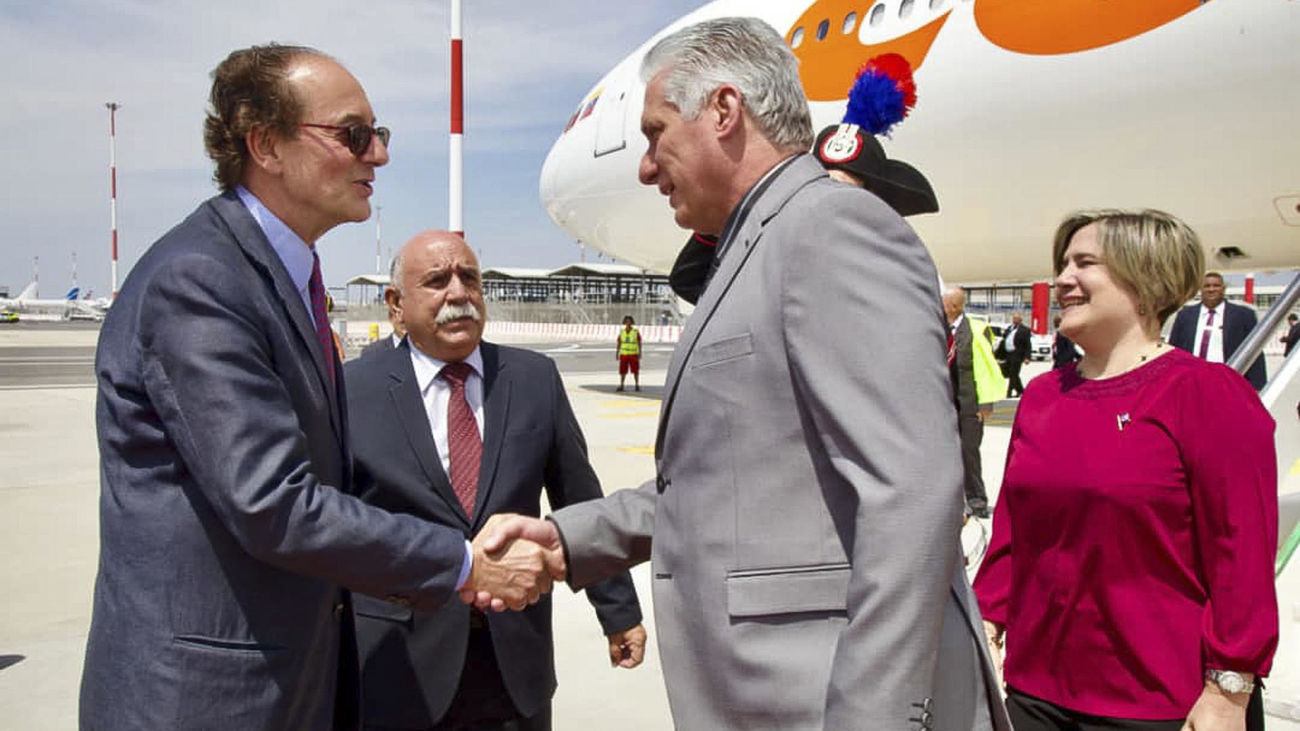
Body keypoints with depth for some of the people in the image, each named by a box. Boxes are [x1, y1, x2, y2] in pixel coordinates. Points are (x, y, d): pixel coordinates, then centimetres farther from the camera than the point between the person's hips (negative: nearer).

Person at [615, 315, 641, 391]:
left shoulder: (636, 332, -3)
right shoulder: (621, 332, 4)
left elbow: (639, 344, -2)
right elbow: (619, 343, 7)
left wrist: (640, 354, -10)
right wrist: (617, 354, 1)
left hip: (633, 354, -2)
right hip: (624, 354, 2)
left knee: (635, 371, -2)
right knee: (623, 371, 1)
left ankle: (637, 386, 6)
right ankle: (621, 386, 8)